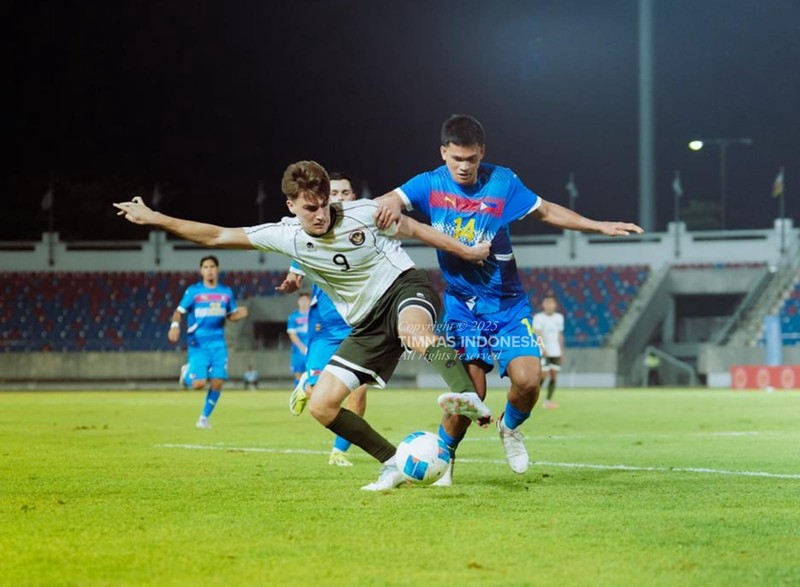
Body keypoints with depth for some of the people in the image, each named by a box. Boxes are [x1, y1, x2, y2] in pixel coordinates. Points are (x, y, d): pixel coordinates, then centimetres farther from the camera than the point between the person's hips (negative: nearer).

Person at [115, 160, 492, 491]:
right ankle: (393, 464, 3)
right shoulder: (286, 236, -5)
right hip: (368, 325, 5)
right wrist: (153, 218, -6)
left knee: (414, 331, -44)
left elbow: (412, 228, 4)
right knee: (321, 406, -5)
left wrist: (465, 252, 4)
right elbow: (217, 236, -2)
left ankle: (468, 397, -51)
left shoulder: (363, 214, -13)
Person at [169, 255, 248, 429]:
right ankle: (187, 373, 22)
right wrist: (175, 325, -21)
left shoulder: (226, 292, 9)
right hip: (198, 343, -3)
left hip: (218, 343, 3)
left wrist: (240, 314, -6)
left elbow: (231, 315, 17)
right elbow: (179, 312, -1)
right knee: (199, 384, -14)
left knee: (217, 383, -5)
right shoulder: (193, 291, -1)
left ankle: (204, 417, 14)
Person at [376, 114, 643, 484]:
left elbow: (546, 211, 8)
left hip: (508, 304, 1)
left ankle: (510, 428, 20)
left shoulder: (502, 182, -3)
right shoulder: (430, 185, -5)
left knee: (527, 380, -15)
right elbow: (390, 200, -19)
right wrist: (390, 204, -43)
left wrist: (599, 226, 2)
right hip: (461, 306, -1)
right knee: (471, 390, -13)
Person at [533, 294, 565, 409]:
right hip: (543, 352, -5)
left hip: (556, 352, 5)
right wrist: (542, 348, -28)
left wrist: (561, 351, 17)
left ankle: (548, 400, 3)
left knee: (554, 376, -1)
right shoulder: (538, 317, -6)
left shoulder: (559, 317, 11)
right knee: (544, 375, -12)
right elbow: (537, 335, -15)